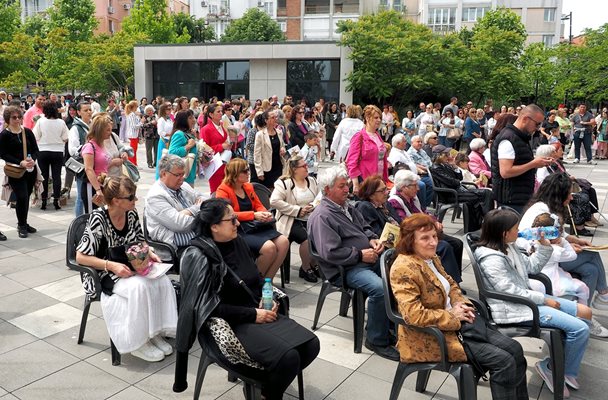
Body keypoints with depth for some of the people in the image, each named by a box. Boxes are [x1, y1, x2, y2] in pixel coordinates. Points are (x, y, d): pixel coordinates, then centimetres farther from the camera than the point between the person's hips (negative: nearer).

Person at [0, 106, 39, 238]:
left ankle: (23, 223, 27)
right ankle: (21, 226, 7)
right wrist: (20, 163, -21)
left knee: (26, 197, 12)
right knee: (22, 197, -9)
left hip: (30, 170, 4)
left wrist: (33, 159, -14)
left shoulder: (28, 132, 6)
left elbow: (35, 149, 7)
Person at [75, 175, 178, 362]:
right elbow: (81, 257, -17)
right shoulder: (98, 219, -20)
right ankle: (137, 343, -16)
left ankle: (155, 332, -8)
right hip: (106, 275, -5)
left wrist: (149, 253, -7)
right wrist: (112, 266, -27)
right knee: (139, 287, -33)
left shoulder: (131, 213, -4)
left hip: (131, 268, 6)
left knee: (163, 281, -21)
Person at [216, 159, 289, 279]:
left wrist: (266, 213, -5)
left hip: (256, 225, 7)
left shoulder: (248, 186, 15)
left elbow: (259, 205, 20)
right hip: (239, 229, -7)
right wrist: (253, 215, -20)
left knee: (283, 242, -16)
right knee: (269, 247, -29)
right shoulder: (223, 190, -6)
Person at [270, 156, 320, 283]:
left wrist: (313, 206, -7)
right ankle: (305, 269, -5)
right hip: (291, 221, -6)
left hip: (310, 219, 6)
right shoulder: (284, 183, -6)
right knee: (307, 238, -30)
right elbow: (274, 201, -17)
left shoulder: (312, 181, 15)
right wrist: (298, 210, -16)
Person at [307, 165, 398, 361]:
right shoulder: (322, 216, -15)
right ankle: (377, 341, -11)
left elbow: (364, 227, 27)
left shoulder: (347, 207, 16)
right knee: (379, 288, -31)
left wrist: (372, 240, 4)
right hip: (345, 269, -9)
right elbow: (330, 253, -23)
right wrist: (360, 255, -17)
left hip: (367, 258, 10)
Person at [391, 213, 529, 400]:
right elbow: (413, 315, -28)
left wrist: (460, 303, -1)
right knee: (503, 361, -14)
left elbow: (450, 284, 21)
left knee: (514, 349, 1)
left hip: (455, 322, 9)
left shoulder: (431, 258, 5)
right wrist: (452, 316, -17)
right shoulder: (404, 269, -23)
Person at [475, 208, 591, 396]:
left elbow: (532, 266, 18)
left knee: (584, 312, 10)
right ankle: (551, 367, 7)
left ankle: (567, 370, 13)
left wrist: (544, 246, 6)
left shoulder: (509, 247, 8)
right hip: (515, 308, -11)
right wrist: (543, 300, -15)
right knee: (580, 329, -15)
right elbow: (511, 291, -23)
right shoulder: (492, 259, -22)